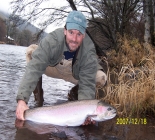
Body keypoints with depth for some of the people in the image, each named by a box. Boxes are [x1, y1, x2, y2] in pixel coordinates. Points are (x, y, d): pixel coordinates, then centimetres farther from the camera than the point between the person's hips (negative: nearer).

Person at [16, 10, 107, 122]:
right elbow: (34, 68, -45)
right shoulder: (52, 41, -38)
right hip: (54, 68, -1)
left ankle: (75, 91, 7)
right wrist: (22, 100, -55)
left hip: (76, 75, 1)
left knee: (101, 78, -25)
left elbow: (87, 84, -32)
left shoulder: (89, 52, -34)